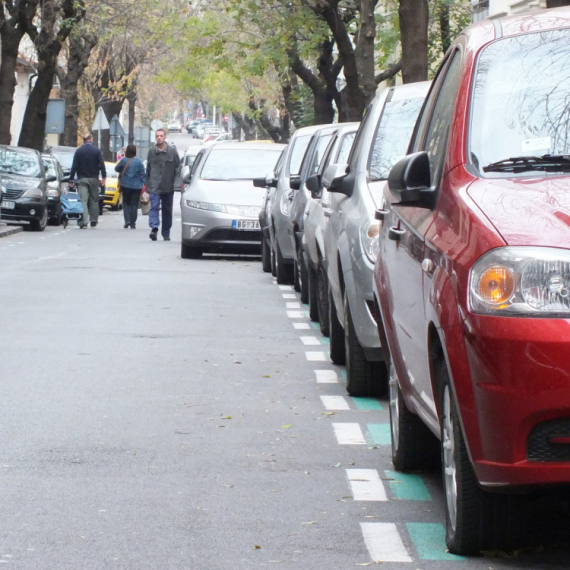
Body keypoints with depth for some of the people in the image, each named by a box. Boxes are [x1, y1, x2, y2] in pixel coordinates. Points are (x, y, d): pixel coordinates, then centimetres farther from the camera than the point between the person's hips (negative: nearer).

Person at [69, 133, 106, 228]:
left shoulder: (78, 151, 0)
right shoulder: (97, 151, 0)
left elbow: (74, 166, -1)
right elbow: (102, 165, -4)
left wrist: (71, 179, 2)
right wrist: (104, 177, 1)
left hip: (82, 179, -1)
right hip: (93, 178, 1)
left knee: (83, 200, -6)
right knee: (94, 200, 10)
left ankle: (84, 221, -17)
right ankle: (93, 221, 15)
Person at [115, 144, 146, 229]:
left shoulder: (123, 161, -8)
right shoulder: (138, 162, -7)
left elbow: (117, 168, 9)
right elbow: (143, 174, -4)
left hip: (125, 186, 0)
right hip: (136, 186, 0)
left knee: (126, 203, 14)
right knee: (134, 204, 6)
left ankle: (127, 220, -4)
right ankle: (133, 223, 3)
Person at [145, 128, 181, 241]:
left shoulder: (172, 150, 0)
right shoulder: (152, 151, 6)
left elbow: (178, 167, 4)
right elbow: (148, 168, 14)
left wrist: (175, 181, -3)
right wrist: (147, 184, 13)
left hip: (168, 186, 0)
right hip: (154, 186, 0)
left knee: (167, 210, 9)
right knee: (154, 207, -17)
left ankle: (166, 233, 18)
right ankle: (154, 228, -27)